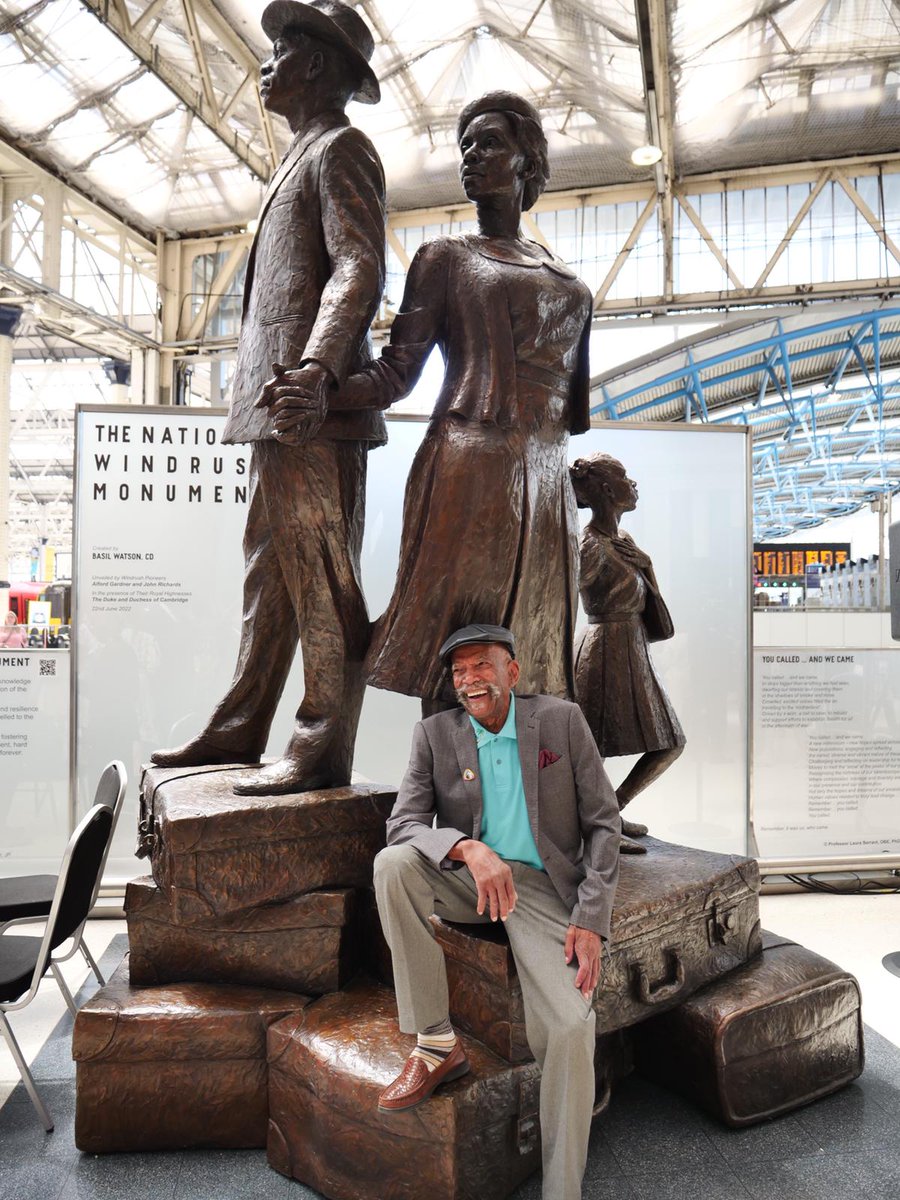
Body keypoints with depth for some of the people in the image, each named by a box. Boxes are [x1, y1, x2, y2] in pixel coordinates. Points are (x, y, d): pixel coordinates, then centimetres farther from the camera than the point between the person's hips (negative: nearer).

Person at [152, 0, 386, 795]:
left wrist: (315, 369, -31)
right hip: (277, 404, 10)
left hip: (312, 405, -10)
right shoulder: (303, 158, 30)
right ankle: (240, 728, 20)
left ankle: (325, 751, -3)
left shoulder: (340, 148, 1)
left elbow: (360, 269, -15)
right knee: (270, 572, 11)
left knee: (320, 577, -9)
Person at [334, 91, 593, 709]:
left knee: (530, 665, 3)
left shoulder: (568, 280, 23)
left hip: (546, 484, 4)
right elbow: (396, 372, -2)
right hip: (467, 474, -4)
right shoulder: (445, 257, 11)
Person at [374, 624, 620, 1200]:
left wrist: (591, 919, -11)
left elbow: (603, 823, 0)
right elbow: (403, 824, -7)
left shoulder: (562, 719, -1)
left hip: (542, 886, -1)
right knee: (393, 864, -28)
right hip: (467, 878, 2)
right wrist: (468, 848, -28)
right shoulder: (435, 733, 1)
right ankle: (437, 1042, -14)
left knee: (571, 1028, -22)